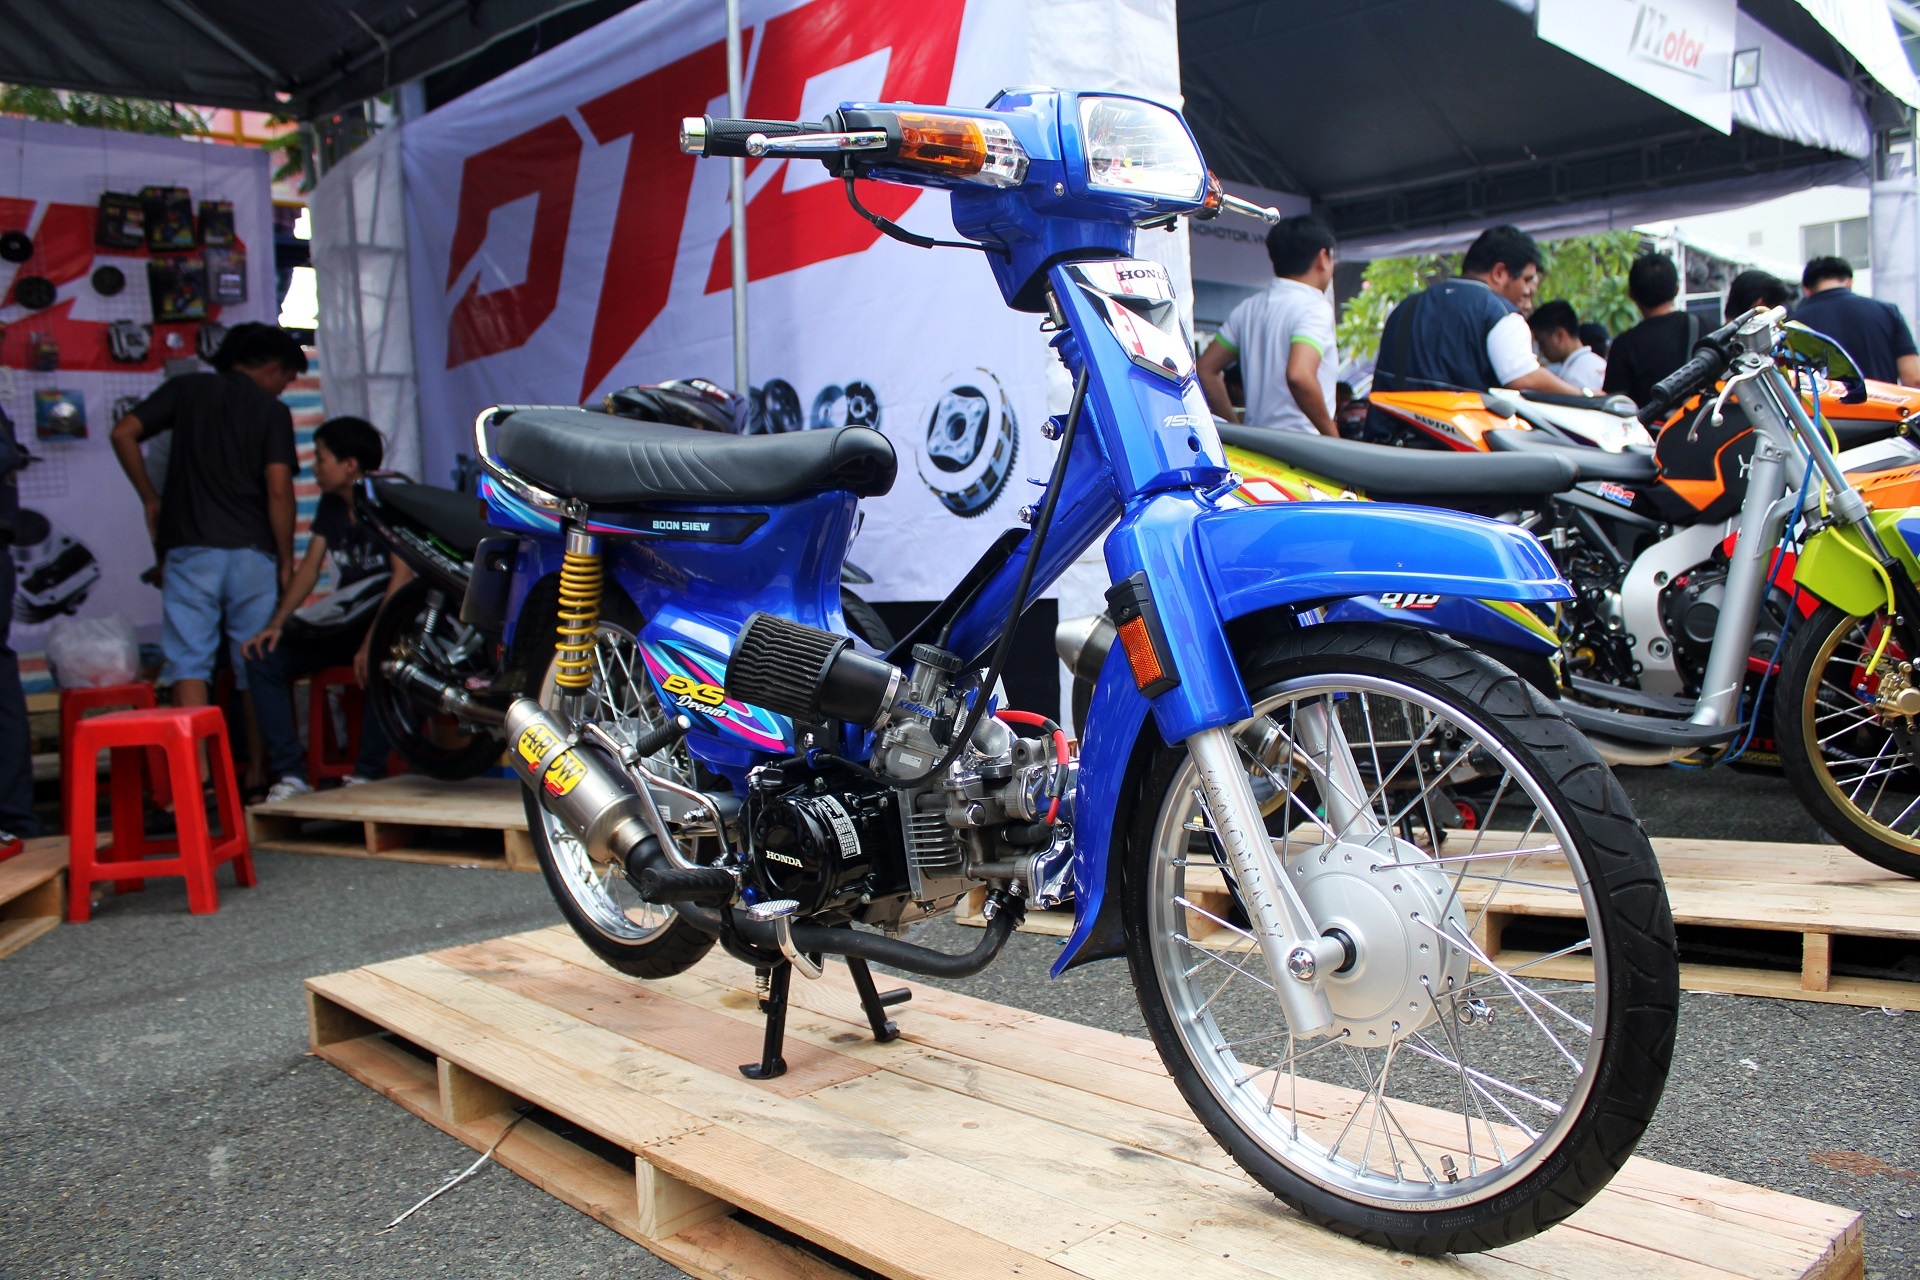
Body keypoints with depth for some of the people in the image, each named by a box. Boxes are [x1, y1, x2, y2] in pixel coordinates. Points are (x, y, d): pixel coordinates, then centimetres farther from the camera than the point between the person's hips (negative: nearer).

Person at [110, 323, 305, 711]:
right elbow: (278, 490, -6)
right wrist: (286, 559, 2)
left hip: (190, 550, 1)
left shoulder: (187, 388, 11)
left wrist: (149, 497, 14)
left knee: (189, 663, -2)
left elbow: (123, 432, 2)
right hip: (252, 551, -1)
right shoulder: (272, 410, 4)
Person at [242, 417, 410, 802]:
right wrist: (276, 623, -5)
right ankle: (290, 774, -11)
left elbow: (403, 573, -20)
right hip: (344, 618, 8)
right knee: (263, 658, -8)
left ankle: (368, 774, -26)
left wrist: (373, 639, -31)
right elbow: (310, 565, 10)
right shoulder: (330, 505, 13)